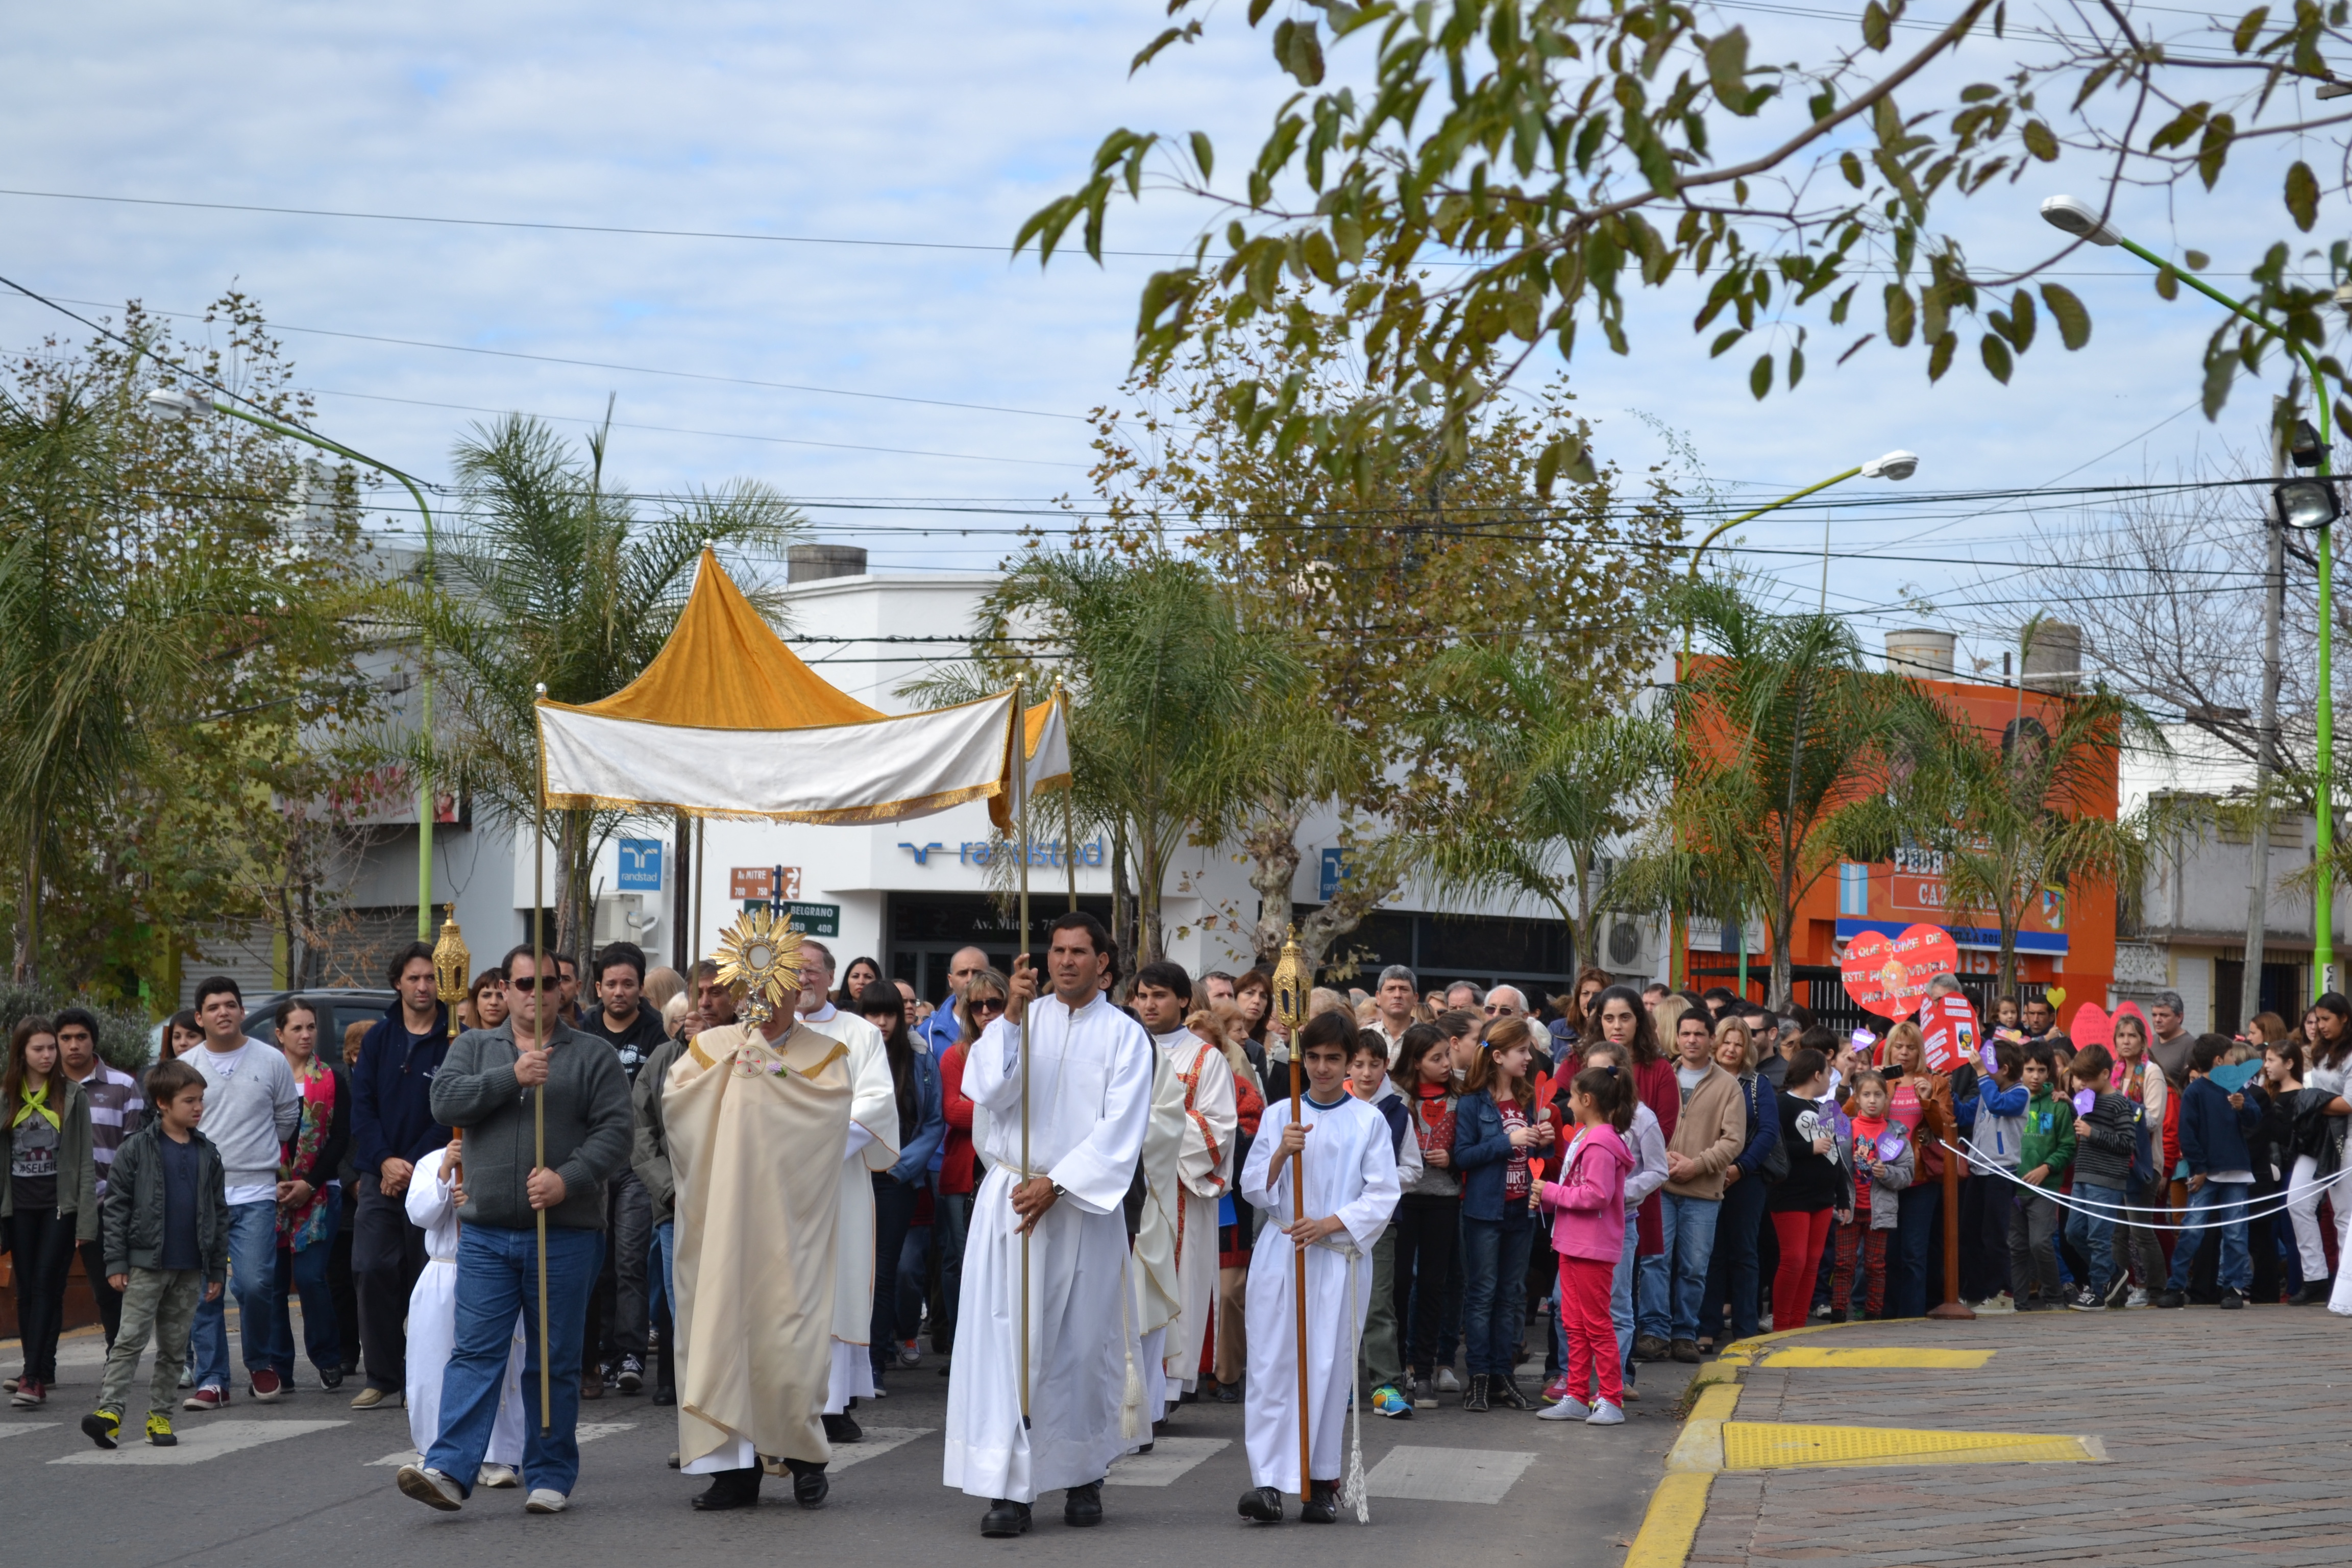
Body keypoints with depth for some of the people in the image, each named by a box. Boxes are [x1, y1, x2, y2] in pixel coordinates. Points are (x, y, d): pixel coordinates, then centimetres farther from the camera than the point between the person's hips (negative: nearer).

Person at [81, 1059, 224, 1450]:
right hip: (146, 1264, -4)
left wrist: (217, 1269, 10)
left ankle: (159, 1414, 14)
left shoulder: (207, 1154, 9)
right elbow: (117, 1208, -3)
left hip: (190, 1269, 4)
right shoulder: (136, 1150, -3)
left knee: (175, 1346, 7)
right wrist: (116, 1263, -8)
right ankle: (109, 1409, -13)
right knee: (131, 1338, -9)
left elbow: (219, 1212, 13)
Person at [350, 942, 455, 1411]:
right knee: (372, 1272, -5)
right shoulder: (379, 1038, 9)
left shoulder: (455, 1040, -3)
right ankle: (383, 1379, 1)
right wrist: (384, 1161, -8)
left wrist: (412, 1165, -12)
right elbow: (362, 1106, 7)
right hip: (380, 1177, 3)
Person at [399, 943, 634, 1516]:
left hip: (564, 1236, -1)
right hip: (485, 1232, 1)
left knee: (555, 1362, 5)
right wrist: (511, 1077, -15)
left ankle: (551, 1477, 12)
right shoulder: (474, 1047, 13)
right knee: (475, 1353, -5)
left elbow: (615, 1130, -4)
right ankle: (449, 1470, -11)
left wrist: (568, 1178, -19)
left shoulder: (594, 1059, 6)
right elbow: (445, 1101, -4)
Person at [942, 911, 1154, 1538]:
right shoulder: (1022, 1019, 7)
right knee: (1006, 1338, -5)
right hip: (1010, 1198, 1)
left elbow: (1120, 1132, -6)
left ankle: (1083, 1476, 16)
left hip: (1085, 1204, -1)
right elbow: (986, 1090, -8)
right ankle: (1008, 1485, -6)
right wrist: (1012, 1014, -18)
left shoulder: (1125, 1036, 2)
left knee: (1083, 1342, 3)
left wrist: (1056, 1186, -14)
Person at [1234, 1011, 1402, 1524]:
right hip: (1280, 1253, 1)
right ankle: (1268, 1481, -10)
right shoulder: (1278, 1116, 10)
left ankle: (1322, 1482, 8)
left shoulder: (1369, 1121, 5)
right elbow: (1253, 1188, 6)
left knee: (1331, 1367, -1)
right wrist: (1281, 1154, -12)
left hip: (1339, 1256, -1)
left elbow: (1383, 1195, 0)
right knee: (1272, 1363, -7)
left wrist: (1332, 1224, -12)